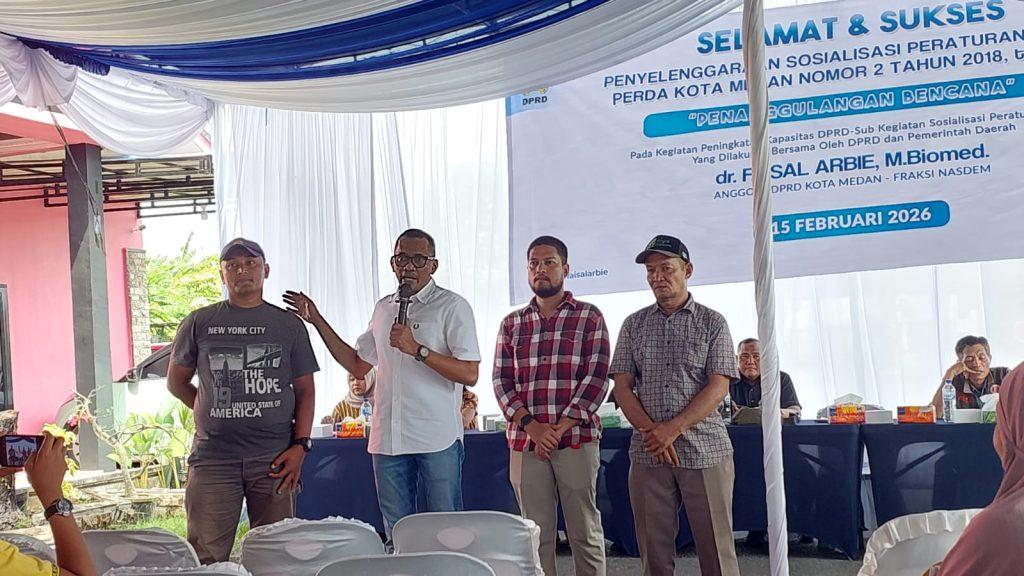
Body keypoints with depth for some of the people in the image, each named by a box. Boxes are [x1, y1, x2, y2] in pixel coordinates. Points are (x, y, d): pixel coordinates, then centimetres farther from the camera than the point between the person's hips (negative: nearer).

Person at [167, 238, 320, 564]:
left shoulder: (288, 325, 10)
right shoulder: (199, 323, 10)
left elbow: (305, 391, 8)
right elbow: (176, 382, 18)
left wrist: (300, 445, -3)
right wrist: (214, 413, 7)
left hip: (274, 459, 0)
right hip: (213, 458, 0)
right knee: (206, 557, -2)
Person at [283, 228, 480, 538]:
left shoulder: (452, 306, -4)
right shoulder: (383, 308, 16)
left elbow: (469, 374, -12)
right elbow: (358, 365, 22)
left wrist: (416, 349, -19)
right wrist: (317, 321, 19)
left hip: (438, 439, -5)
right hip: (388, 439, 6)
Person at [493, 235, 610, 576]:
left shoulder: (589, 317, 5)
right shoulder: (512, 324, 14)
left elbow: (597, 378, -3)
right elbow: (502, 381, 8)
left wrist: (561, 428, -12)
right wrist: (532, 426, -8)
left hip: (577, 440, -3)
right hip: (525, 442, 3)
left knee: (585, 533, 2)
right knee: (537, 534, 6)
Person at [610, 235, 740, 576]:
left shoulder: (712, 323, 4)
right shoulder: (634, 325, 11)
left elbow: (718, 387, -5)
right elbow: (622, 387, 5)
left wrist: (673, 428, -16)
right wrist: (651, 432, -11)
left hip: (705, 449, -2)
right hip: (647, 453, 2)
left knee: (716, 548, -1)